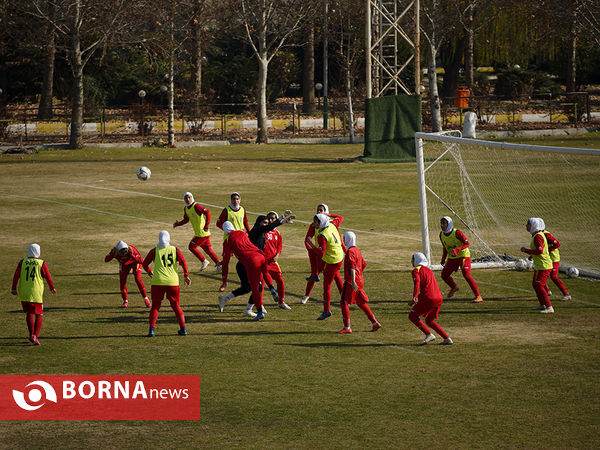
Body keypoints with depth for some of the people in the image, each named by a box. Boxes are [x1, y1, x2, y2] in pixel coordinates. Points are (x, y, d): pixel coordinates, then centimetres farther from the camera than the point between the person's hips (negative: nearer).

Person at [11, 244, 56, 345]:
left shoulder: (22, 262, 3)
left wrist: (13, 288, 2)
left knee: (28, 314, 21)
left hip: (23, 294, 3)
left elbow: (16, 275, -3)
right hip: (36, 293, -3)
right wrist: (52, 288, 16)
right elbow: (48, 277, 1)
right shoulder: (41, 263, -3)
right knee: (39, 315, 6)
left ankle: (31, 334, 22)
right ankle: (35, 336, -7)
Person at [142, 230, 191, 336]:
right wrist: (186, 275, 5)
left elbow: (145, 264, 7)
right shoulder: (175, 250, 4)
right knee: (176, 305, 14)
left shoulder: (154, 251, 2)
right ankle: (183, 328, 11)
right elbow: (183, 262, -4)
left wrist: (150, 272, 25)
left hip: (158, 281, -1)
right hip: (173, 281, 1)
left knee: (155, 306, 9)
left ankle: (151, 329, -2)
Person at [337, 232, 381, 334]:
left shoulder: (350, 252, -14)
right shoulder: (357, 250, 15)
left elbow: (352, 267, -25)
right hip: (359, 281, 9)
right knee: (361, 303, 15)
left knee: (344, 303, -3)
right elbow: (363, 265, 24)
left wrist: (353, 281, -33)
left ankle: (347, 327, -3)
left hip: (350, 282, -9)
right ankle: (375, 323, 13)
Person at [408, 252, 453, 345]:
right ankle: (447, 338, 9)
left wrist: (414, 297, -31)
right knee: (429, 321, 21)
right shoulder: (428, 270, 26)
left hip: (429, 298, -8)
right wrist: (417, 300, 32)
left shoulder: (416, 270, -1)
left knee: (412, 316, 6)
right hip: (439, 298, 8)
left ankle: (428, 335, -8)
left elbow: (417, 282, -21)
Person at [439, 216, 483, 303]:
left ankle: (478, 296, -17)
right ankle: (454, 287, 37)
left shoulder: (457, 233, -20)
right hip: (452, 258, 7)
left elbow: (467, 243, -23)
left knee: (466, 275, -20)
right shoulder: (442, 235, 1)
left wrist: (457, 250, -35)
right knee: (444, 275, 7)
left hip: (463, 256, -7)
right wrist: (443, 259, 13)